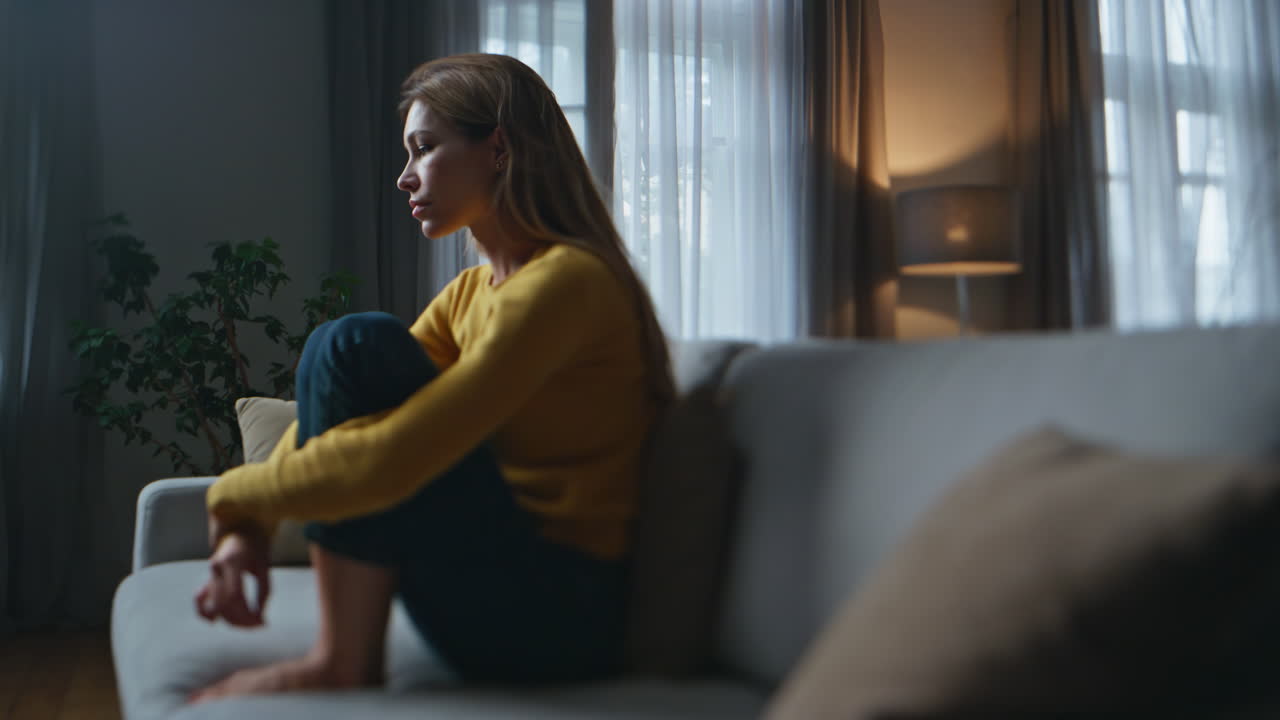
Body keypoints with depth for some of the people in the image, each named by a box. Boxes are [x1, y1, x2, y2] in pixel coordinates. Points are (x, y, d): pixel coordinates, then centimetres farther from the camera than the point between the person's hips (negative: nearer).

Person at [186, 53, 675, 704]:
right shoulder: (470, 292, 13)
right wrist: (250, 525, -9)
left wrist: (233, 496, -10)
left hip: (556, 618, -9)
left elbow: (390, 462, -25)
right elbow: (330, 415, 8)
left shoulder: (567, 283, -17)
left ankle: (343, 662, -13)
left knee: (355, 345, -17)